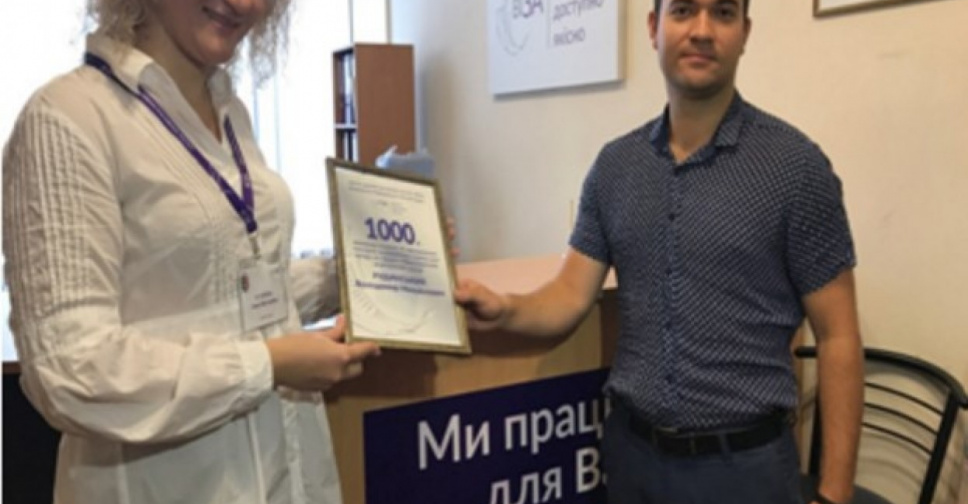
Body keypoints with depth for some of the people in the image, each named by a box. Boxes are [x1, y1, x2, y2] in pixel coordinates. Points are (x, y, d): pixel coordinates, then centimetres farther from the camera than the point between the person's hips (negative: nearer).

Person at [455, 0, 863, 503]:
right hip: (630, 451, 4)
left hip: (743, 462, -3)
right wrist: (504, 310, -21)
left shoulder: (796, 164, -9)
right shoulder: (614, 165, 2)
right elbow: (570, 297, 0)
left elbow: (837, 338, -7)